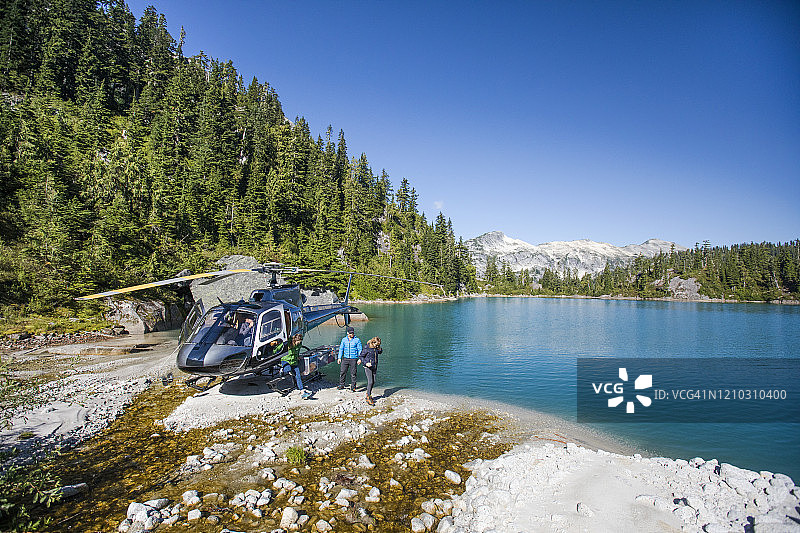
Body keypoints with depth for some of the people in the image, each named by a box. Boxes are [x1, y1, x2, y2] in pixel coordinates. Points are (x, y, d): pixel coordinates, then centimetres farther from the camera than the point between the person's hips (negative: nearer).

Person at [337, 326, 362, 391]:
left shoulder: (357, 340, -3)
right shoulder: (344, 340, 6)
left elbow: (360, 350, -1)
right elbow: (341, 349, 12)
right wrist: (339, 358, 6)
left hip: (353, 359, -3)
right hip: (345, 358, 3)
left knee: (353, 374, 0)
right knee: (342, 372, 3)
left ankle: (353, 387, 9)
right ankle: (341, 385, 17)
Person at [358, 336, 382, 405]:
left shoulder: (376, 348, 2)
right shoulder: (367, 348, -14)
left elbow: (380, 351, 25)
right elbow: (361, 356, -10)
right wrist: (365, 363, -18)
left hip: (374, 367, 6)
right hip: (368, 367, -6)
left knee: (373, 382, 9)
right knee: (370, 382, -11)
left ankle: (368, 395, 26)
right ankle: (369, 398, -5)